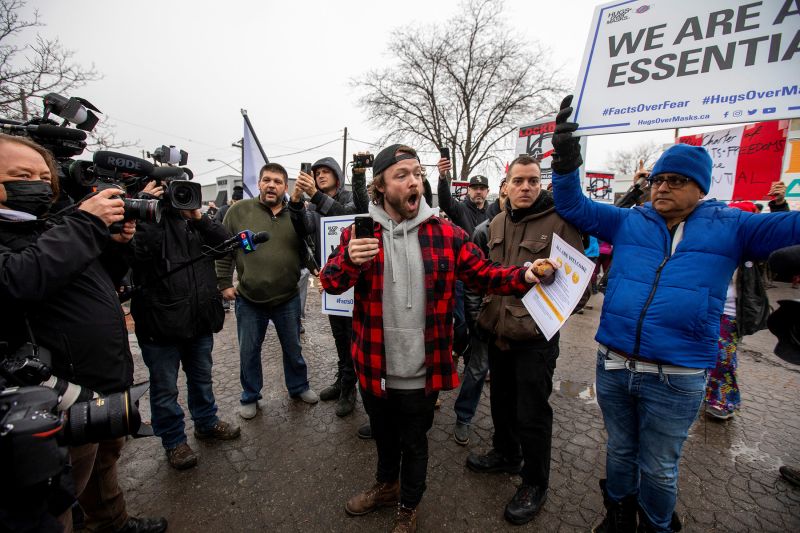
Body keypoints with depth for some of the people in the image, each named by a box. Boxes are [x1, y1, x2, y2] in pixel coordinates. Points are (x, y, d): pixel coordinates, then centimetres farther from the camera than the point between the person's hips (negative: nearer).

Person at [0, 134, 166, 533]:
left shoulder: (52, 226, 10)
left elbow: (102, 282, 16)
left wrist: (116, 245, -2)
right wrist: (87, 223, -26)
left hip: (110, 379, 9)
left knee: (105, 459, 27)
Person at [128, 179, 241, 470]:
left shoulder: (193, 220, 8)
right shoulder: (147, 218, -8)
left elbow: (226, 241, -3)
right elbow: (135, 251, -26)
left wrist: (200, 218, -16)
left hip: (200, 319, 5)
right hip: (161, 324, -5)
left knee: (202, 378, 23)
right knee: (165, 389, 12)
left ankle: (206, 423, 44)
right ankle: (173, 441, 33)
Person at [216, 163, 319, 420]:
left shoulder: (296, 213, -1)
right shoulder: (239, 210, -4)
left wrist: (297, 203, -28)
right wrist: (224, 282, -3)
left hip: (288, 298, 1)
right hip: (248, 300, -1)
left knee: (293, 349, 19)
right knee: (249, 352, 16)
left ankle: (298, 387, 42)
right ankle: (250, 397, 38)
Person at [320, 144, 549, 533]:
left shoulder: (445, 234, -7)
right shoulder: (359, 230, -6)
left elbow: (485, 275, -5)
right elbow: (329, 282, -9)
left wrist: (525, 275, -24)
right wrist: (349, 260, -31)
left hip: (422, 371, -1)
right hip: (374, 367, 2)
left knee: (414, 442, 21)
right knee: (383, 434, 27)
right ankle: (386, 486, 58)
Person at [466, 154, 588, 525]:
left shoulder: (559, 222, -12)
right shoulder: (497, 223, 7)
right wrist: (487, 313, 11)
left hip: (535, 337, -6)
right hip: (497, 331, 6)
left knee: (532, 414, 8)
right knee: (501, 399, 23)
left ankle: (535, 484, 31)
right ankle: (506, 453, 48)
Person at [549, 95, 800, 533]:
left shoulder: (730, 227, 1)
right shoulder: (628, 222, 5)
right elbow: (574, 206, 1)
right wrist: (566, 160, -15)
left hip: (675, 378, -2)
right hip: (613, 366, 3)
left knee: (657, 467, 18)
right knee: (620, 451, 23)